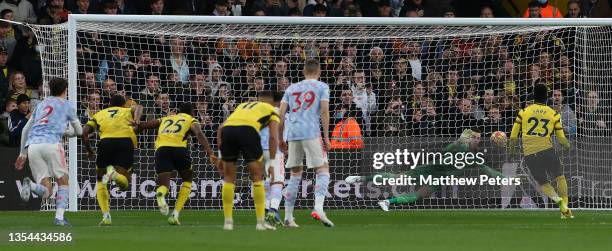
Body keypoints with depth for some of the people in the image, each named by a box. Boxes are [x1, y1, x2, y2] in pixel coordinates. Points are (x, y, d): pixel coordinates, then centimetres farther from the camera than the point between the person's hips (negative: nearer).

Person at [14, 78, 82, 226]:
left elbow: (25, 129, 28)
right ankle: (59, 217, -3)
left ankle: (30, 185, -31)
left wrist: (23, 153, 32)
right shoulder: (67, 105, 16)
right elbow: (78, 131, 24)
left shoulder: (41, 104, 28)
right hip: (51, 143, -4)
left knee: (46, 192, 3)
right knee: (63, 181, 13)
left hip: (32, 145, 4)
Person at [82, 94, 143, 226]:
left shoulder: (100, 114, 28)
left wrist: (89, 150, 27)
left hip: (105, 142, 1)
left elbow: (85, 132, 16)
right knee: (123, 183, 2)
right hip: (125, 141, -1)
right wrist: (137, 119, -15)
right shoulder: (127, 111, 28)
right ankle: (115, 174, -34)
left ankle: (106, 216, 1)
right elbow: (138, 107, 4)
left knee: (100, 182, 16)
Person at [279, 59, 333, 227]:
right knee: (323, 170, -2)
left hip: (293, 134, 4)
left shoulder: (291, 88, 21)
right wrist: (326, 137, -1)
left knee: (295, 174, 14)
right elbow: (324, 111, -3)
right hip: (311, 133, -4)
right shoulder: (322, 87, 9)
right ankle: (318, 208, -24)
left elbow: (281, 114, 13)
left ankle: (288, 217, 12)